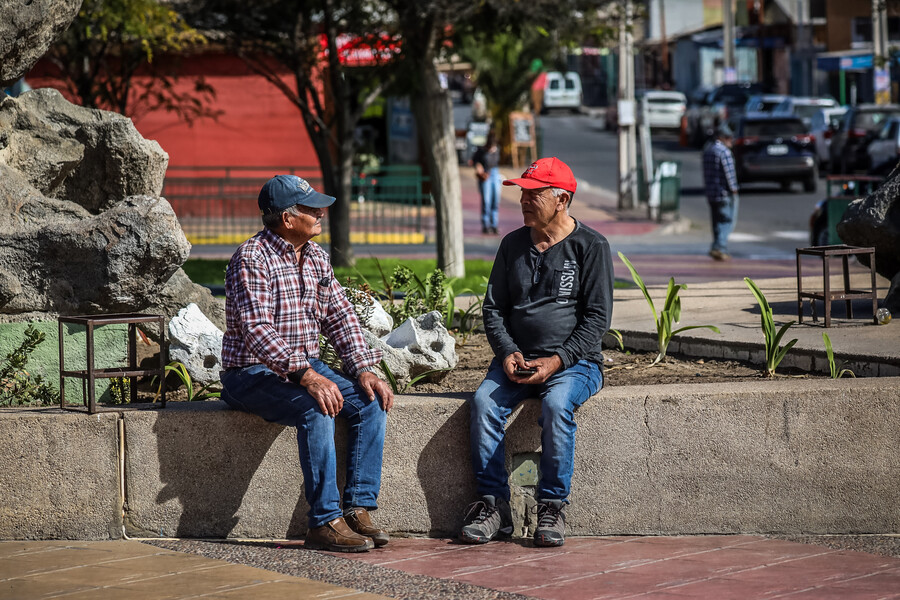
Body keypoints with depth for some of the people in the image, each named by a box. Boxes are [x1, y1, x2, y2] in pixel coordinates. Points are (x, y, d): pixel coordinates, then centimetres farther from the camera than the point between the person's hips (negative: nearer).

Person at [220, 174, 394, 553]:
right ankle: (324, 522, -30)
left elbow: (340, 316, 12)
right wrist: (306, 376, -38)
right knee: (316, 407, -33)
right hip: (253, 372, -8)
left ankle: (358, 508, -12)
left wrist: (364, 369, -4)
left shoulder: (315, 256, 10)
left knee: (370, 401, -12)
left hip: (306, 365, 8)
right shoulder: (252, 260, -16)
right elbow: (256, 330, -27)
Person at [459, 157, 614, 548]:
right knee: (483, 402, -25)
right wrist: (507, 353, -7)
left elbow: (597, 317, -6)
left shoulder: (591, 247, -1)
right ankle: (493, 505, -20)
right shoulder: (513, 244, 13)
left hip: (574, 361, -4)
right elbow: (493, 308, 13)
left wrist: (556, 361, -17)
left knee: (556, 405, -35)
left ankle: (552, 507, -23)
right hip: (517, 358, 4)